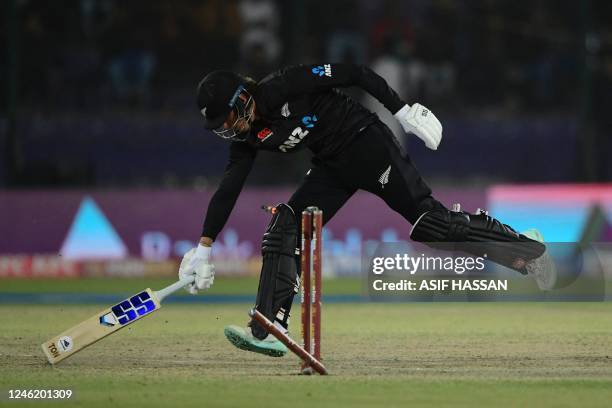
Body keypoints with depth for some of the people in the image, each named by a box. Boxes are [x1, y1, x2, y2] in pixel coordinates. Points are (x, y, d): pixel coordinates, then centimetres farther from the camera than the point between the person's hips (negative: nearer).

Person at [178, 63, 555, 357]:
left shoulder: (282, 87, -22)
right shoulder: (248, 138, 1)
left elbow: (352, 74, -20)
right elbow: (228, 190, 5)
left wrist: (404, 112, -21)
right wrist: (204, 248, 2)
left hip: (366, 143, -8)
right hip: (332, 167, 8)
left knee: (430, 221, -13)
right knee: (285, 226, -5)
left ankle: (526, 249, 0)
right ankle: (269, 329, -7)